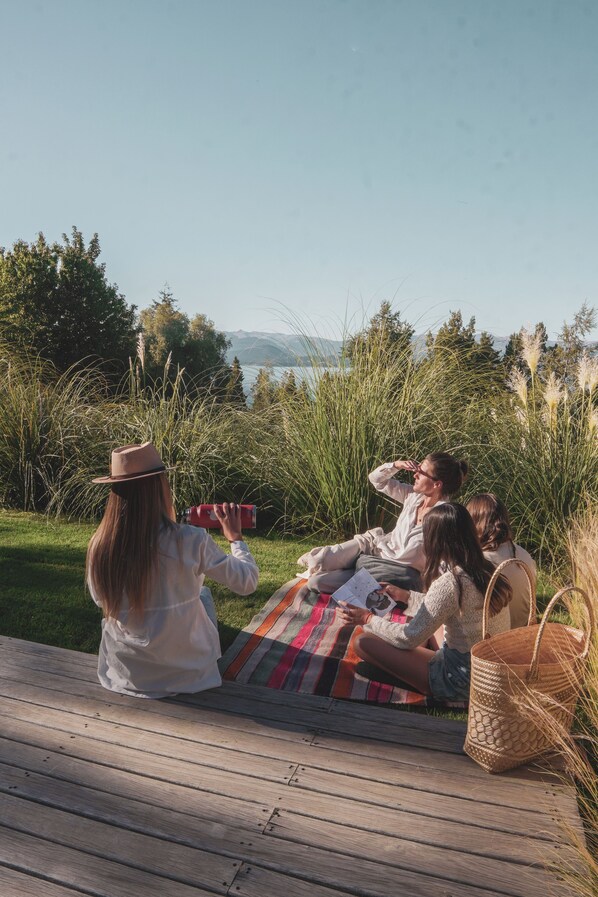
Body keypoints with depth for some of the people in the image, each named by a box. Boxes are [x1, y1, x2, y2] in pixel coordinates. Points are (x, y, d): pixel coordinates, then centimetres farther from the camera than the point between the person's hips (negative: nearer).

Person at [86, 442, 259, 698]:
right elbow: (247, 582, -12)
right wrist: (235, 537, 5)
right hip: (186, 672, -2)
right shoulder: (190, 541, -25)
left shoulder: (99, 545, -17)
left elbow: (101, 600, 3)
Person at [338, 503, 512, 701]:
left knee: (363, 642, -12)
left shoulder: (449, 583, -25)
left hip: (463, 683, -9)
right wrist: (406, 596, 23)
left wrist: (368, 619, -3)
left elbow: (409, 638, -16)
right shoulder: (486, 570, 0)